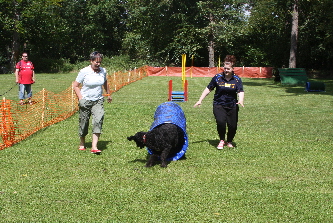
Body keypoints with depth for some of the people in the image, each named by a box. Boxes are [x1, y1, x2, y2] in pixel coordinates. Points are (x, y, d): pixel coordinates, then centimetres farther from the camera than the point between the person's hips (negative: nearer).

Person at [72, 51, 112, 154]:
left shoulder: (103, 71, 2)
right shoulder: (84, 72, -10)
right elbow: (75, 86, -5)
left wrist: (108, 94, 32)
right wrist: (80, 98, -16)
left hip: (98, 100, 2)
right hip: (86, 101, -2)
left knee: (99, 120, -17)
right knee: (84, 122, 7)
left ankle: (94, 147, -20)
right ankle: (82, 144, 32)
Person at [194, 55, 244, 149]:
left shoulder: (237, 79, -1)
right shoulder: (217, 78, -2)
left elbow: (240, 91, -9)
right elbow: (208, 89, 6)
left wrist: (241, 100, -31)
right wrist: (200, 100, 3)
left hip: (232, 106, 1)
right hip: (219, 105, -1)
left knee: (233, 126, 0)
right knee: (221, 122, -23)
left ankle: (229, 141, 30)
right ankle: (222, 140, 2)